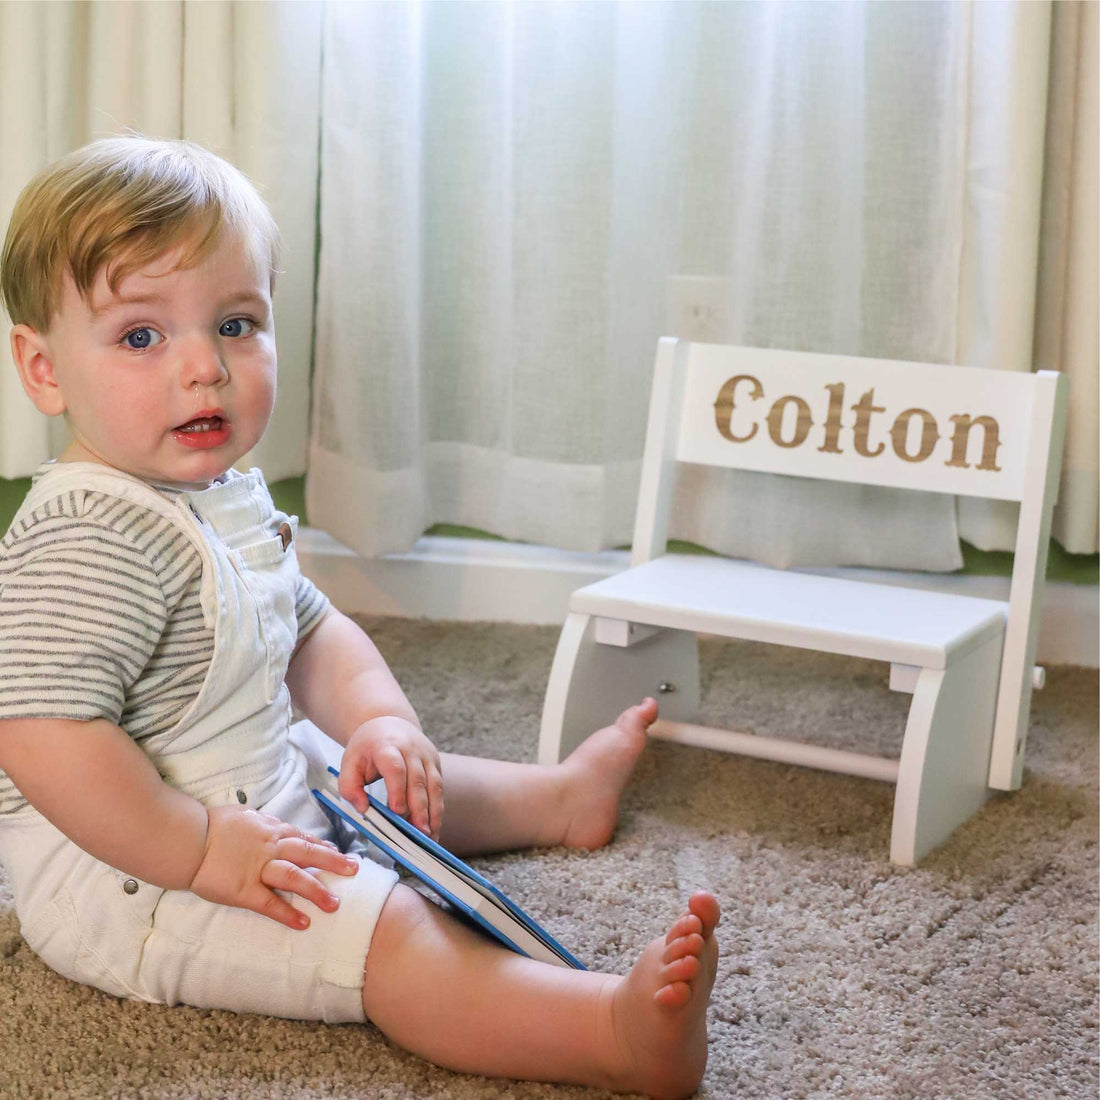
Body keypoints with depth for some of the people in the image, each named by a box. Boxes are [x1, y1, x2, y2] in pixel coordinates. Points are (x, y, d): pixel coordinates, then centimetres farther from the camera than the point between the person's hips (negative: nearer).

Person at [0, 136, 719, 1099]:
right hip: (131, 869, -11)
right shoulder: (86, 542, -28)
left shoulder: (226, 496, 5)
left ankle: (558, 797, 50)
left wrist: (380, 722, -5)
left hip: (252, 792, 11)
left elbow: (310, 630, 14)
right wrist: (203, 849, -30)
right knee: (391, 931, -24)